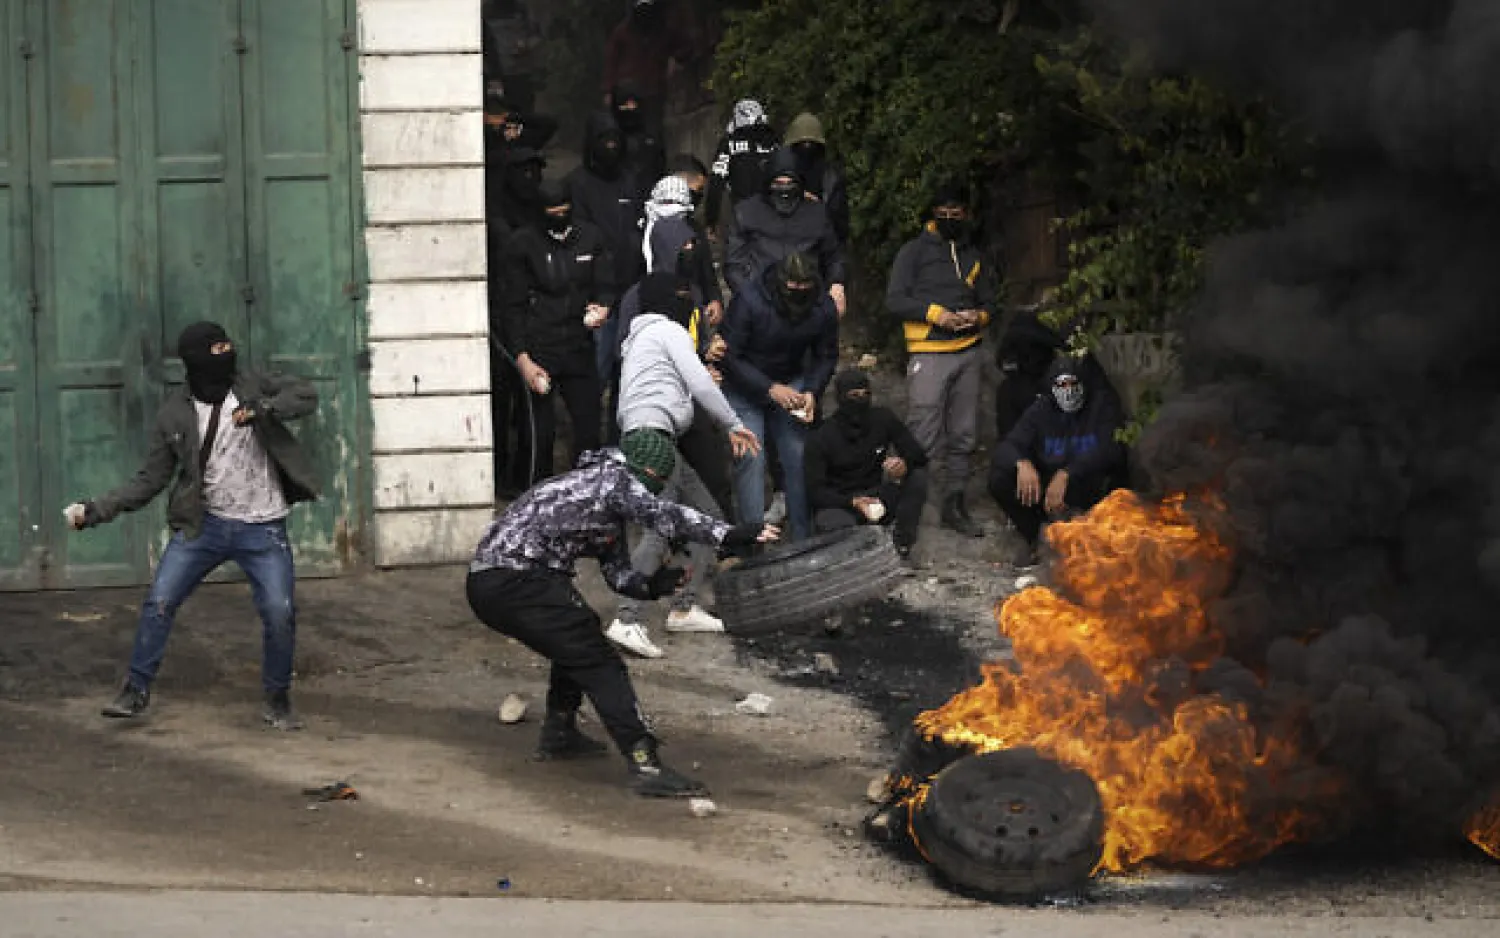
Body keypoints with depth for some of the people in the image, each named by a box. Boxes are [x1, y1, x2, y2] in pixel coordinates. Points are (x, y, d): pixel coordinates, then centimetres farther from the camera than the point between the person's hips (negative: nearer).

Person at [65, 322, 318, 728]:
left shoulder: (251, 386, -3)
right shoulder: (175, 414, -3)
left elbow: (306, 395, -9)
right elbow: (151, 480, 1)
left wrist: (264, 408, -27)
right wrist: (97, 510, -9)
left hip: (262, 528, 0)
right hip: (204, 523, 1)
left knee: (280, 614, -8)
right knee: (159, 602, -8)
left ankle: (278, 701, 12)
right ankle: (136, 690, 7)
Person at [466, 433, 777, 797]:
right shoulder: (615, 478, -2)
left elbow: (618, 573, 21)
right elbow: (660, 514, -19)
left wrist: (652, 585, 1)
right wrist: (728, 535, -26)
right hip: (515, 583, -10)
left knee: (578, 640, 31)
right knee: (597, 662, -11)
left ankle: (558, 735, 41)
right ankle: (645, 764, -19)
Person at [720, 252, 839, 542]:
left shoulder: (824, 308, -15)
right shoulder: (748, 301, -28)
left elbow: (826, 357, 2)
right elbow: (730, 357, -21)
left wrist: (812, 392, -16)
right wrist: (770, 389, -29)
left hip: (790, 384, 3)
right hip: (744, 385, -3)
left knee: (799, 458, -4)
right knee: (751, 458, -14)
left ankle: (802, 538, 5)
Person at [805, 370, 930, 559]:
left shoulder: (883, 419, -2)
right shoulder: (821, 437, -10)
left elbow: (919, 457, -2)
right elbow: (815, 491, -13)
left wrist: (904, 465, -28)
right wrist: (853, 502, -31)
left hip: (877, 498, 4)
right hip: (838, 505, -4)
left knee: (918, 477, -20)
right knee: (830, 524, -39)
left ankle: (902, 547, -21)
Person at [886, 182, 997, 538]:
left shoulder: (973, 256, 18)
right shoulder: (914, 251, 2)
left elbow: (990, 298, 23)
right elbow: (895, 300, -4)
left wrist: (980, 316, -1)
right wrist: (936, 314, -15)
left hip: (968, 353, 5)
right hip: (929, 352, -5)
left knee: (963, 435, 8)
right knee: (923, 439, -11)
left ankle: (954, 505, 16)